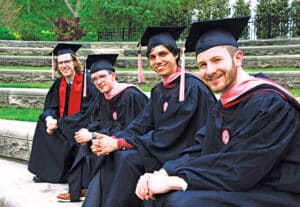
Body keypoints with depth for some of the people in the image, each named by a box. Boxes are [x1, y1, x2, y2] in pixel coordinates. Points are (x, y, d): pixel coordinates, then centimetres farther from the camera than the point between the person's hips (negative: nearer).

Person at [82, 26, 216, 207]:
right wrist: (112, 139, -16)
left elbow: (170, 135, -21)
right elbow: (141, 127, 4)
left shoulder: (192, 88, -15)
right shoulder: (158, 91, 10)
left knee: (127, 159, -24)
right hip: (163, 151, 8)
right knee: (112, 158, -9)